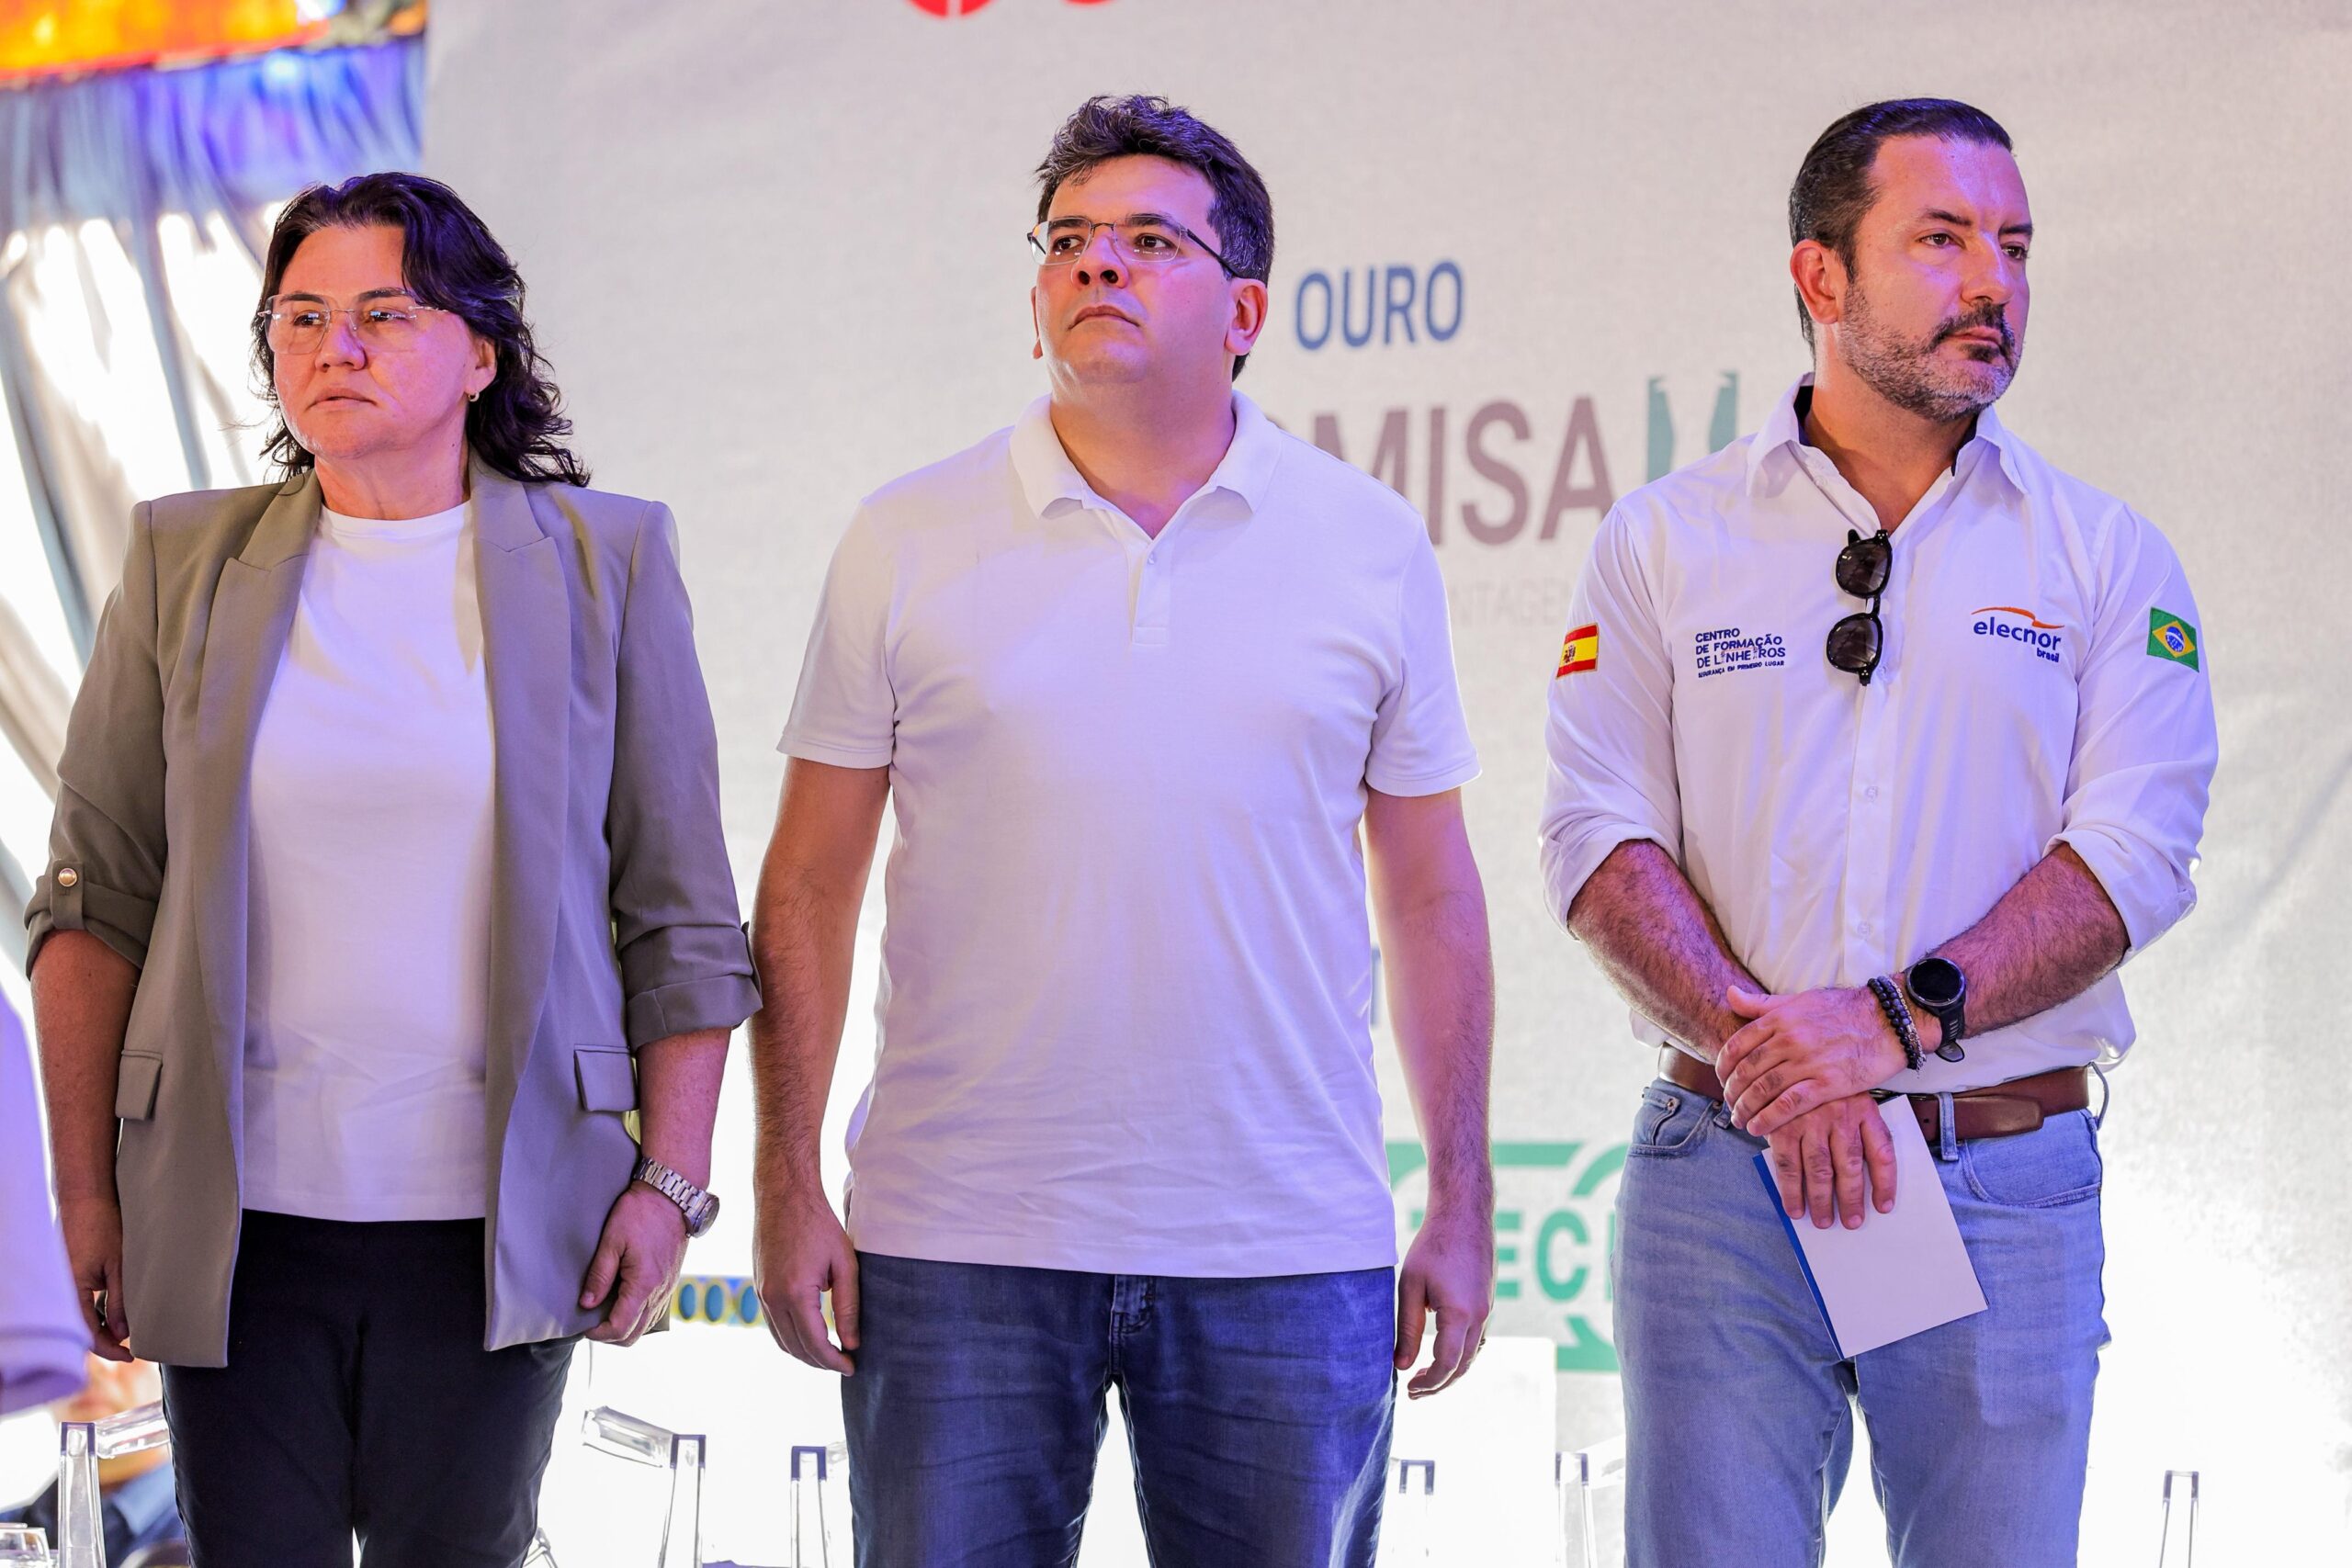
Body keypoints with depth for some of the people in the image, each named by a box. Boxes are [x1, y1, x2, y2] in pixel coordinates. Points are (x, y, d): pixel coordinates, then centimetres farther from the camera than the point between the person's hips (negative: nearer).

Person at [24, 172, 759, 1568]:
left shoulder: (604, 562, 3)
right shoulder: (188, 564, 6)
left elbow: (679, 913, 4)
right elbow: (95, 899, 6)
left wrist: (671, 1179, -2)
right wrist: (87, 1191, 2)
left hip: (498, 1224, -1)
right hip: (239, 1220, 1)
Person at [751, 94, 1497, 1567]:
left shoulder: (1371, 546, 6)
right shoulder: (908, 542, 4)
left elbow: (1431, 896, 9)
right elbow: (809, 885, 6)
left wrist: (1463, 1209, 5)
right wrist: (788, 1183, 0)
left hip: (1286, 1250, 0)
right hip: (959, 1240, 0)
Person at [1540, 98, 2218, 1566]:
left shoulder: (2108, 554, 7)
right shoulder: (1666, 539, 7)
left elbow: (2137, 848, -4)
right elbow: (1601, 836, -1)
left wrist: (1897, 1019, -17)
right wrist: (1755, 1043, -16)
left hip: (2010, 1172, 0)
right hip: (1722, 1165, 0)